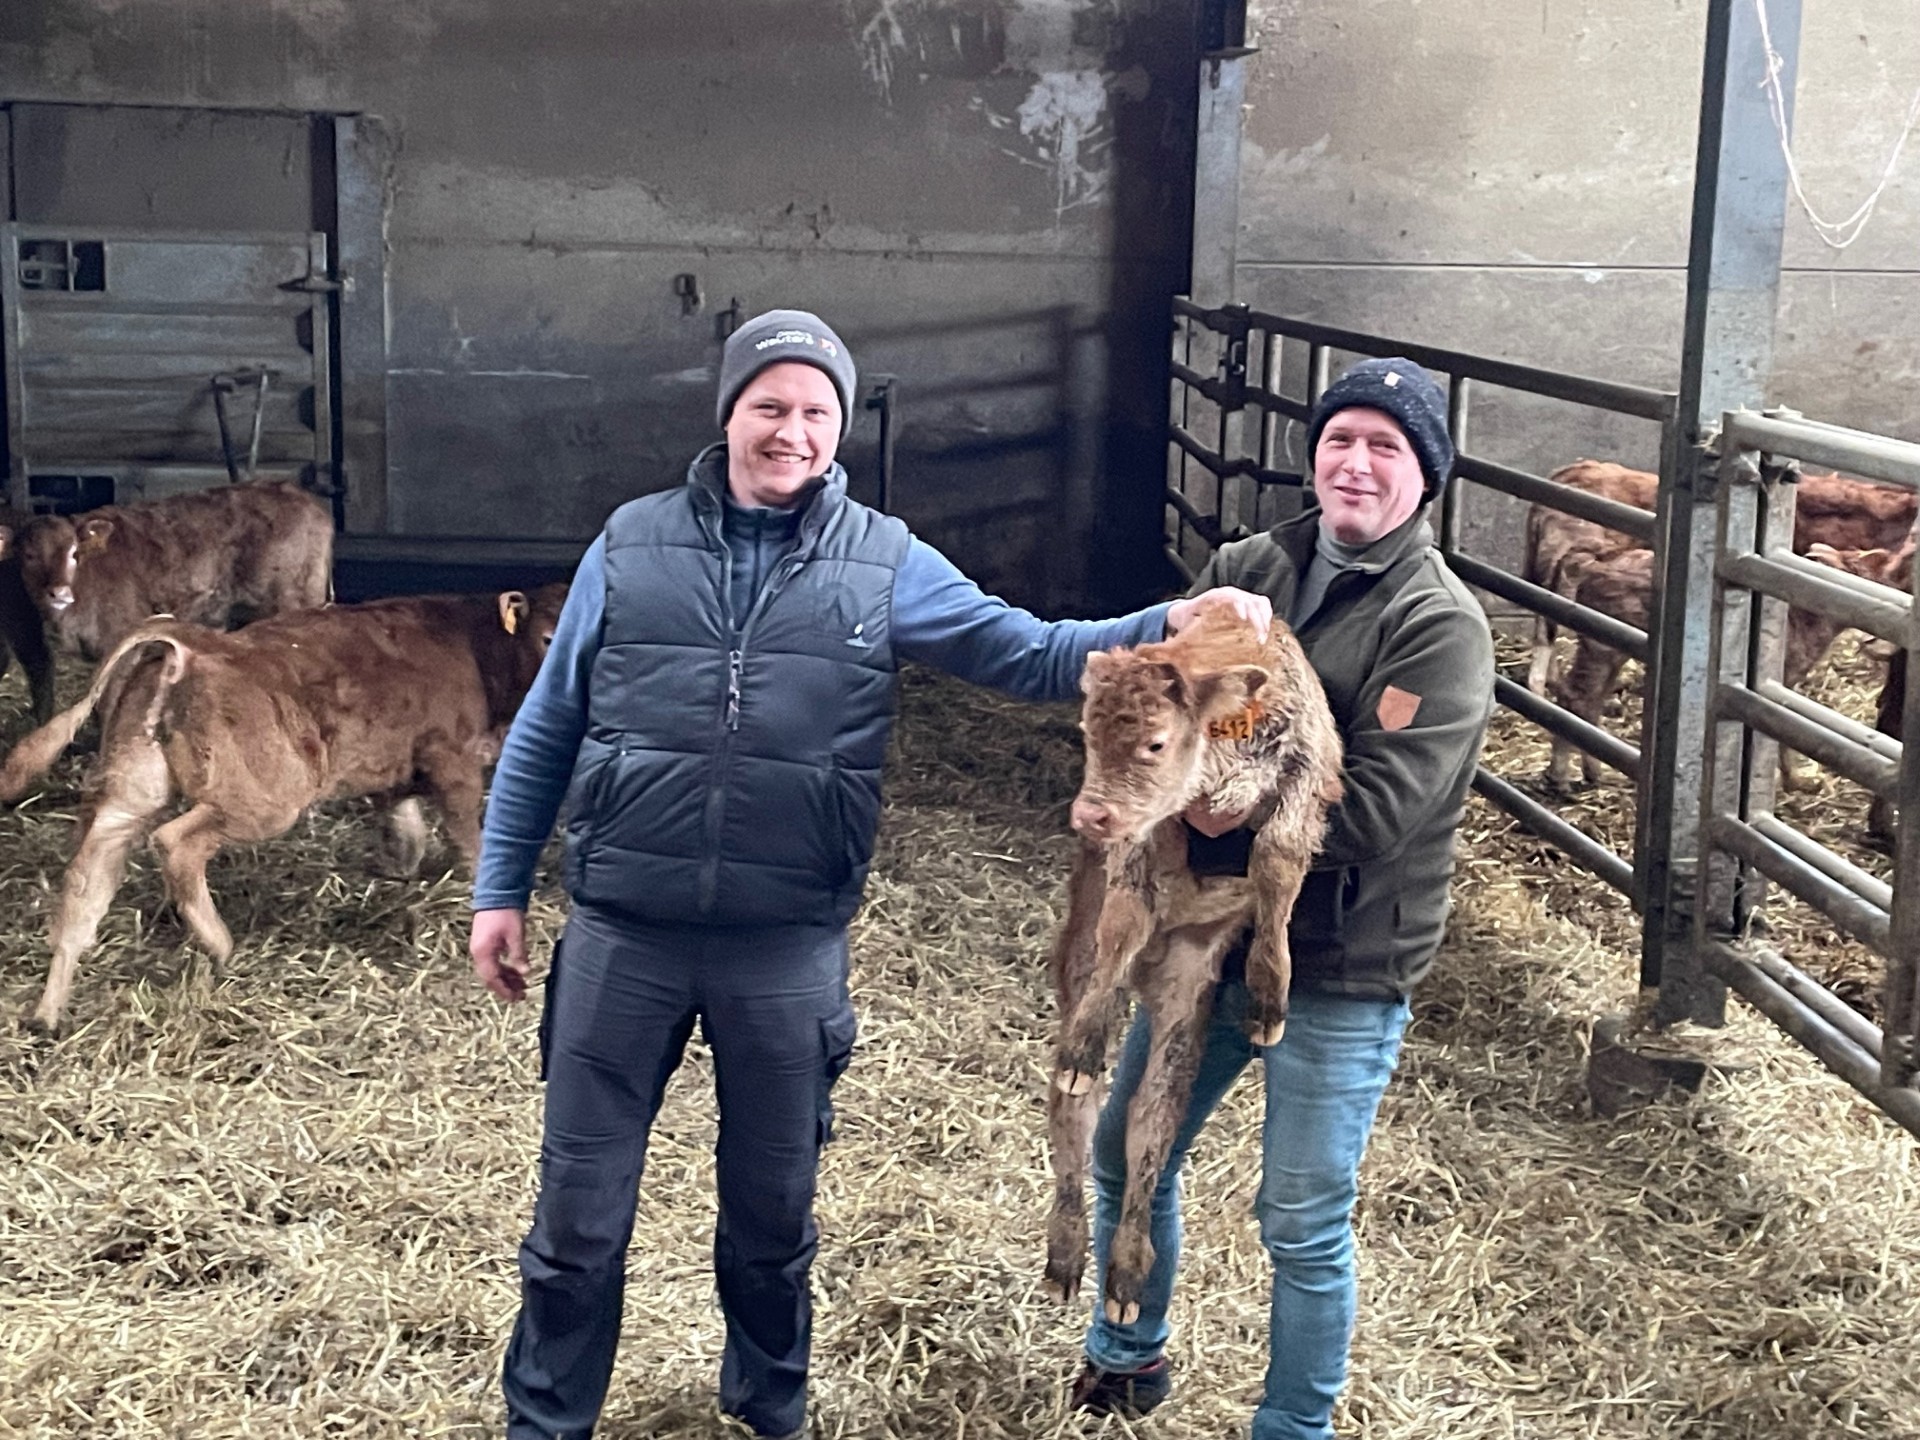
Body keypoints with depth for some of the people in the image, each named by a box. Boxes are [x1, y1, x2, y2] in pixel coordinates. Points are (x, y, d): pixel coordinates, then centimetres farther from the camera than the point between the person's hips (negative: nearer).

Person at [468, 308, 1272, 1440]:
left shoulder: (885, 566, 0)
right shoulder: (633, 547, 1)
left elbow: (1032, 656, -2)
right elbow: (545, 732, 7)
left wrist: (1172, 627, -17)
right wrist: (502, 890, 6)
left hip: (789, 950, 1)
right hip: (622, 937, 0)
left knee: (773, 1210, 18)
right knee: (580, 1214, 8)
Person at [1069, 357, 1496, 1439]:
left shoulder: (1440, 627, -15)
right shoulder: (1247, 570, 2)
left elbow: (1372, 811, -22)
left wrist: (1221, 816, -23)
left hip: (1342, 969, -6)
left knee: (1305, 1227, 4)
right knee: (1126, 1158, 20)